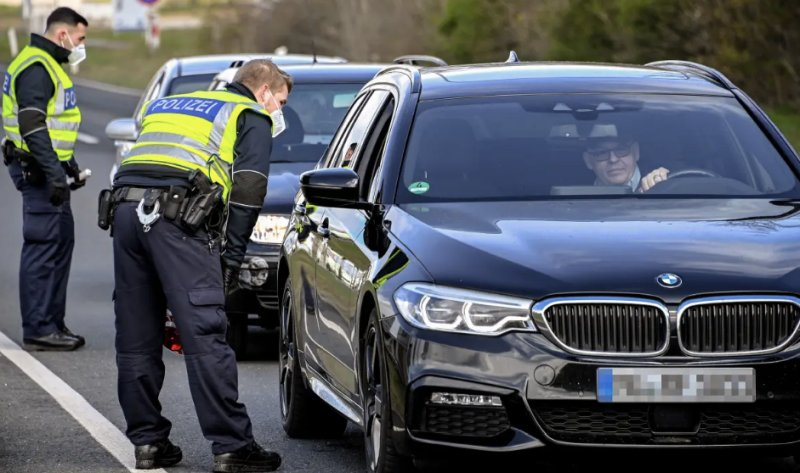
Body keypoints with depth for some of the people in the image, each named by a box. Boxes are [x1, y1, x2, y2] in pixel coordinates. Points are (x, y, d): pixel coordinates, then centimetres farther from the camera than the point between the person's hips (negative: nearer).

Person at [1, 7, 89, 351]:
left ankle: (53, 322, 21)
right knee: (43, 246, -10)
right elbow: (33, 127, -23)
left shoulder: (50, 66, 19)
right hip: (37, 169, -11)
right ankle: (38, 329, -8)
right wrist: (55, 174, -26)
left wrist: (70, 166, 28)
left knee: (62, 242, 14)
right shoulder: (35, 68, -15)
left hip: (49, 168, 11)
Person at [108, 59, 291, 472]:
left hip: (126, 206, 6)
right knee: (204, 335, -7)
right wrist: (232, 256, 2)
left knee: (136, 339, 11)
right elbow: (249, 188, 1)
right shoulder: (252, 117, 15)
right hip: (178, 217, -6)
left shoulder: (165, 106, 34)